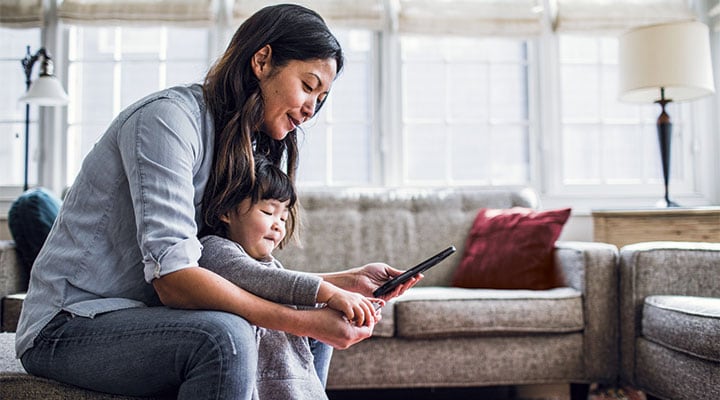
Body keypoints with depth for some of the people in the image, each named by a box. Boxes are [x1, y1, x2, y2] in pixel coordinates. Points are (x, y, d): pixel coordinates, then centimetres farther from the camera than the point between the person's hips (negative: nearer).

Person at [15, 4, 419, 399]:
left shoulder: (249, 150, 10)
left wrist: (347, 281, -4)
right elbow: (172, 277, -29)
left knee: (313, 336, 10)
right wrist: (306, 321, -31)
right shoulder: (169, 117, -20)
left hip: (143, 317, 9)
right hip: (68, 324, -8)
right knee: (224, 336, -35)